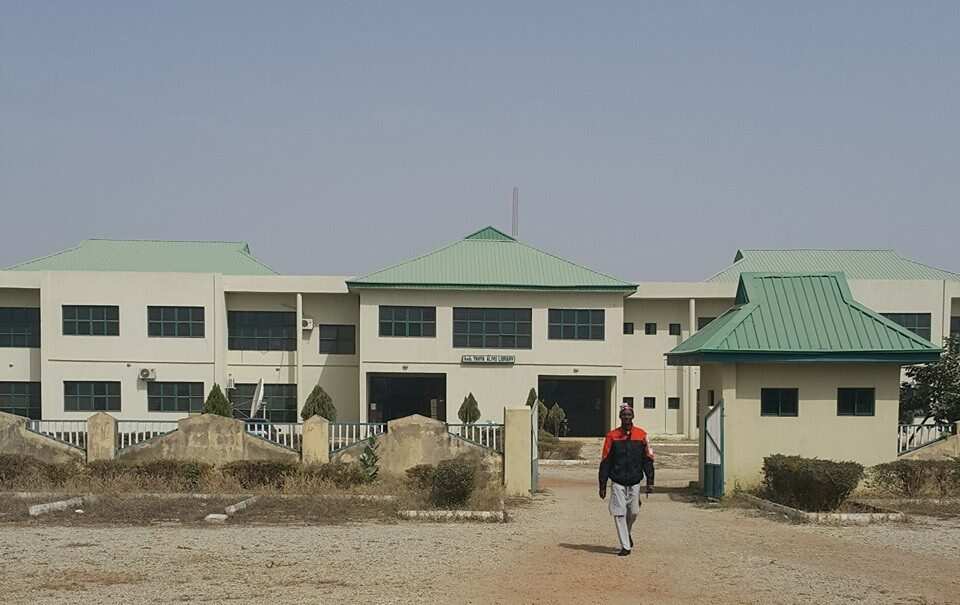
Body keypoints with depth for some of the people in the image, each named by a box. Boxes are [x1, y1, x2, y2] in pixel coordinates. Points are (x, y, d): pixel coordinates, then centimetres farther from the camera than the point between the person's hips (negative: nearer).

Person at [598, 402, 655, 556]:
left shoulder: (642, 435, 2)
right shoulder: (612, 436, 0)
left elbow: (648, 460, 4)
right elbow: (605, 462, 2)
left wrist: (650, 482, -3)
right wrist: (602, 486, -1)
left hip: (634, 482, 1)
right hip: (617, 483, -1)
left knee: (633, 512, 8)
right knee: (619, 514, -5)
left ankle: (627, 533, 38)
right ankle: (625, 546, 3)